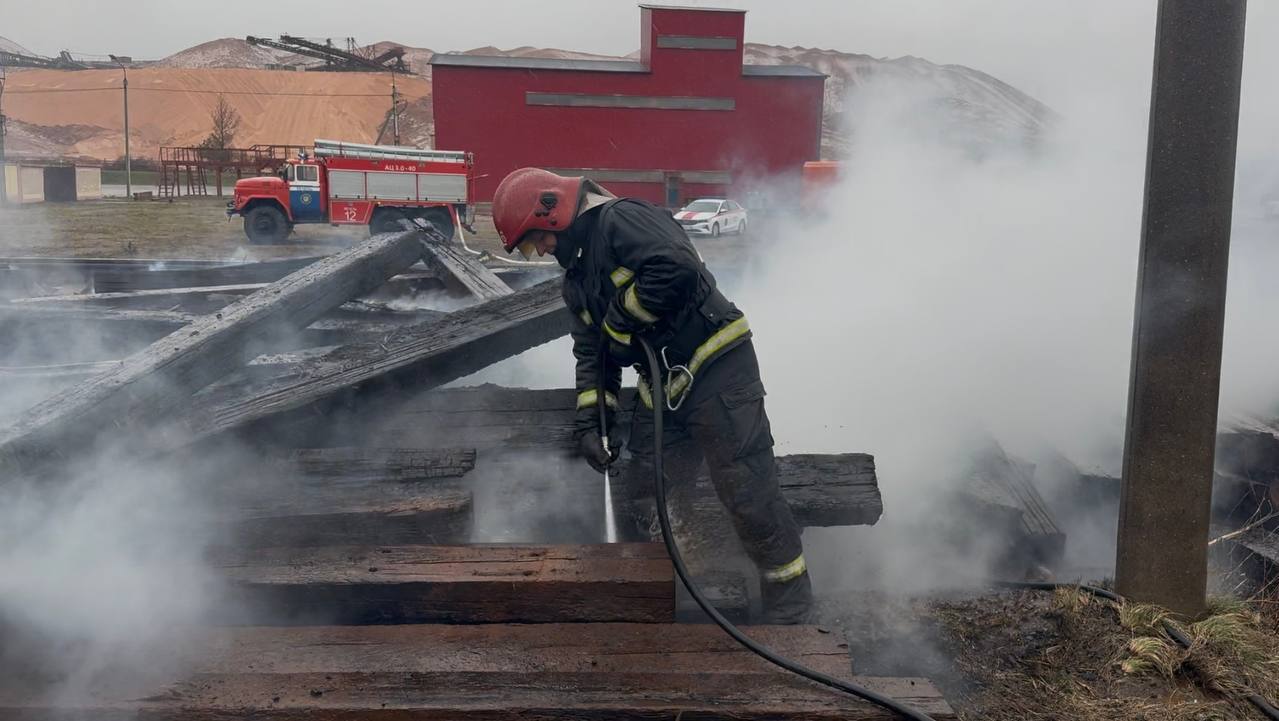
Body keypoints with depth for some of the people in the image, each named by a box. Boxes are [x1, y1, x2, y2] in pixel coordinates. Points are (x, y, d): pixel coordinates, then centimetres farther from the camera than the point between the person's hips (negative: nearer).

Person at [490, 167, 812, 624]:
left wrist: (622, 321, -16)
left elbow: (677, 267, -29)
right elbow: (591, 351, 22)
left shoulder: (621, 219, -12)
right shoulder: (577, 277, 19)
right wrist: (589, 419, 10)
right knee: (646, 491, 6)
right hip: (664, 387, 9)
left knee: (748, 495, -6)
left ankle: (789, 605, 10)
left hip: (717, 368, -9)